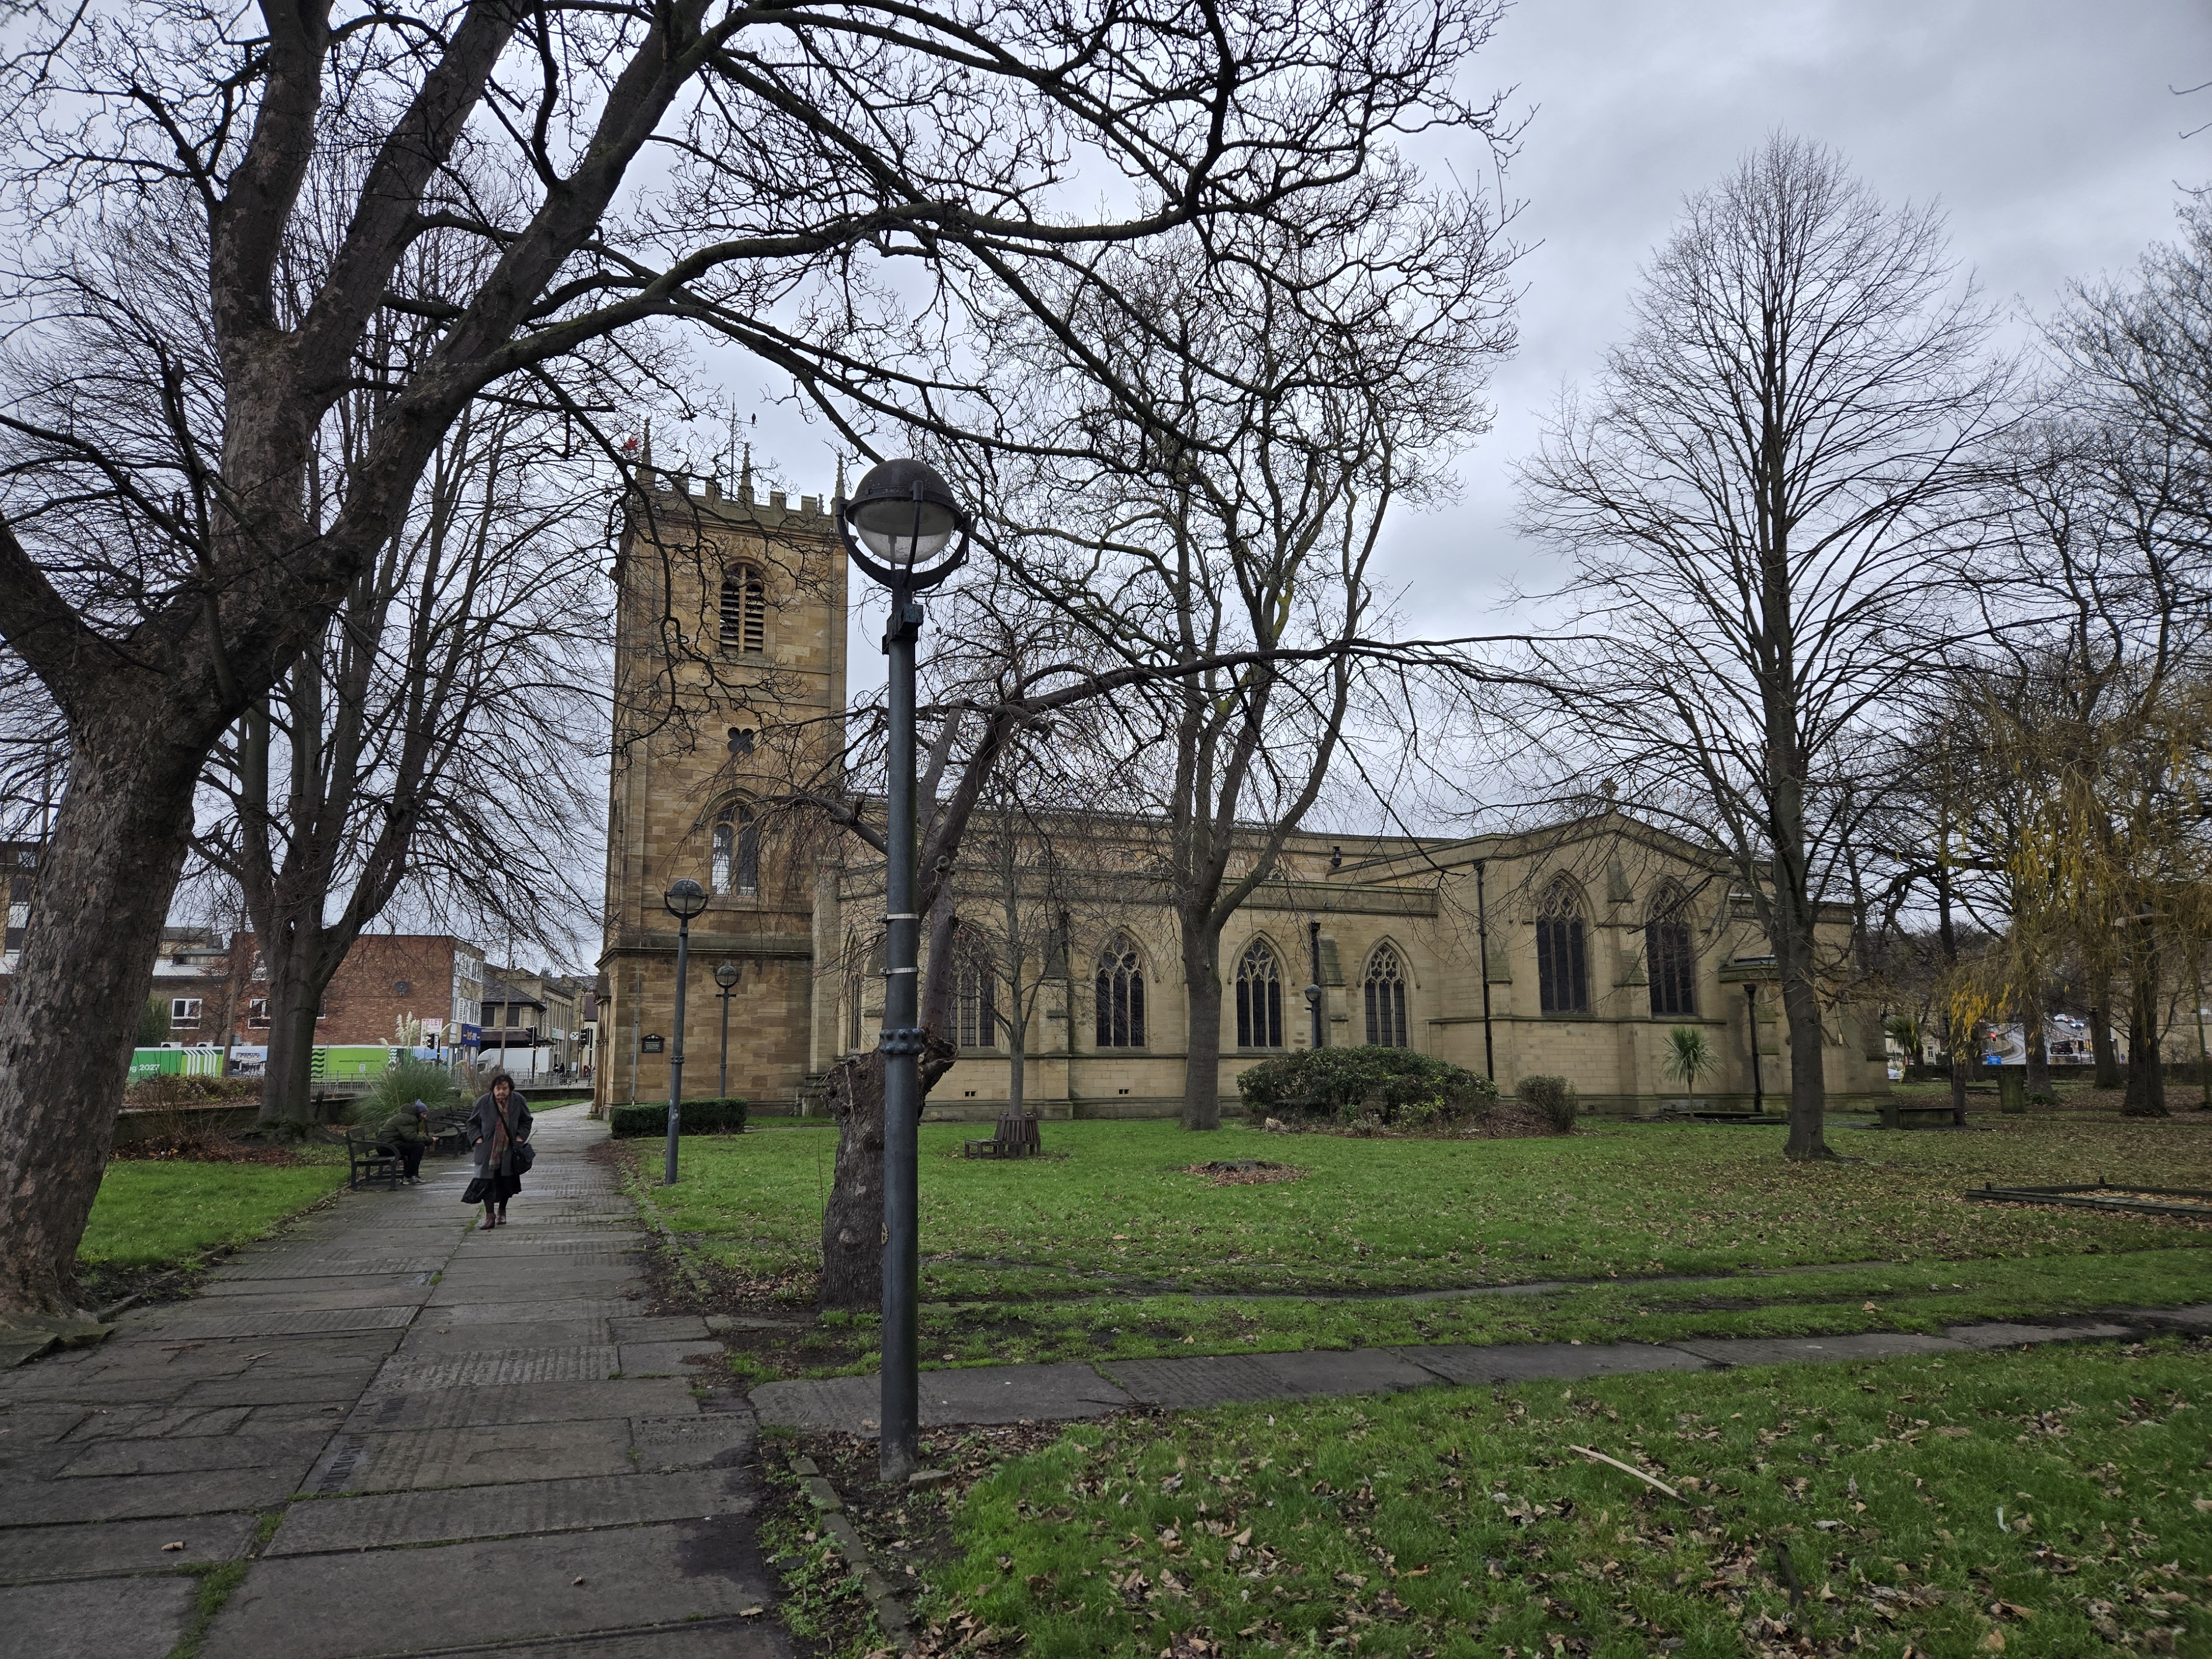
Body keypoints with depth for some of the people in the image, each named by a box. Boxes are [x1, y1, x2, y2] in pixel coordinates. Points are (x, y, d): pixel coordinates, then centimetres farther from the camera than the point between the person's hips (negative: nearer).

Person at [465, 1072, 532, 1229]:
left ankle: (502, 1211, 31)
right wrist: (477, 1138, -8)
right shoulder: (483, 1102, -7)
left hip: (509, 1150, 2)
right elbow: (473, 1122, 6)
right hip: (487, 1150, -2)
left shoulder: (518, 1101, -4)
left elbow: (526, 1121, 10)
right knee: (487, 1182, -10)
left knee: (507, 1182, 9)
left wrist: (520, 1136, -4)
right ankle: (490, 1215, -1)